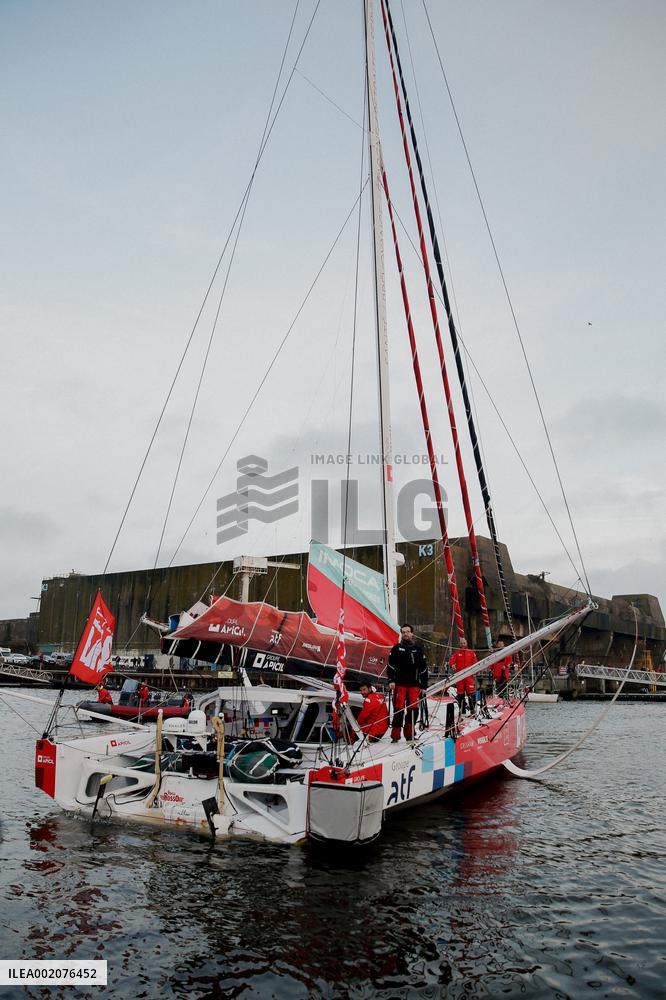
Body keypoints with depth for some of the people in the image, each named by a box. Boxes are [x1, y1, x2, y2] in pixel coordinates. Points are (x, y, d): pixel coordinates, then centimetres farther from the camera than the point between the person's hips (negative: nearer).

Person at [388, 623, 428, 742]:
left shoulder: (418, 649, 12)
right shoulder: (397, 648, 8)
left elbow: (423, 668, 14)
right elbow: (390, 666, 3)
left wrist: (424, 685, 10)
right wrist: (391, 680, -9)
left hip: (414, 684, 2)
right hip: (399, 684, -2)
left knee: (413, 709, -1)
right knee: (398, 710, -6)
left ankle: (409, 734, 11)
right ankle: (395, 735, 0)